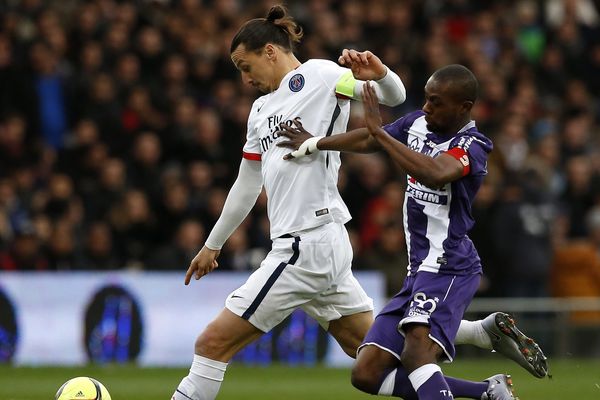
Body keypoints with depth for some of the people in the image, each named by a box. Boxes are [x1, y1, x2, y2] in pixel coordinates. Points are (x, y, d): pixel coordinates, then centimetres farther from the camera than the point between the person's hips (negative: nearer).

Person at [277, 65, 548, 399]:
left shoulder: (471, 146, -15)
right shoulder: (418, 123, 8)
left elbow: (435, 174, -36)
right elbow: (367, 141, 26)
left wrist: (380, 132, -30)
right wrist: (315, 143, 32)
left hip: (449, 268, -9)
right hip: (420, 271, 9)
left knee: (415, 352, -34)